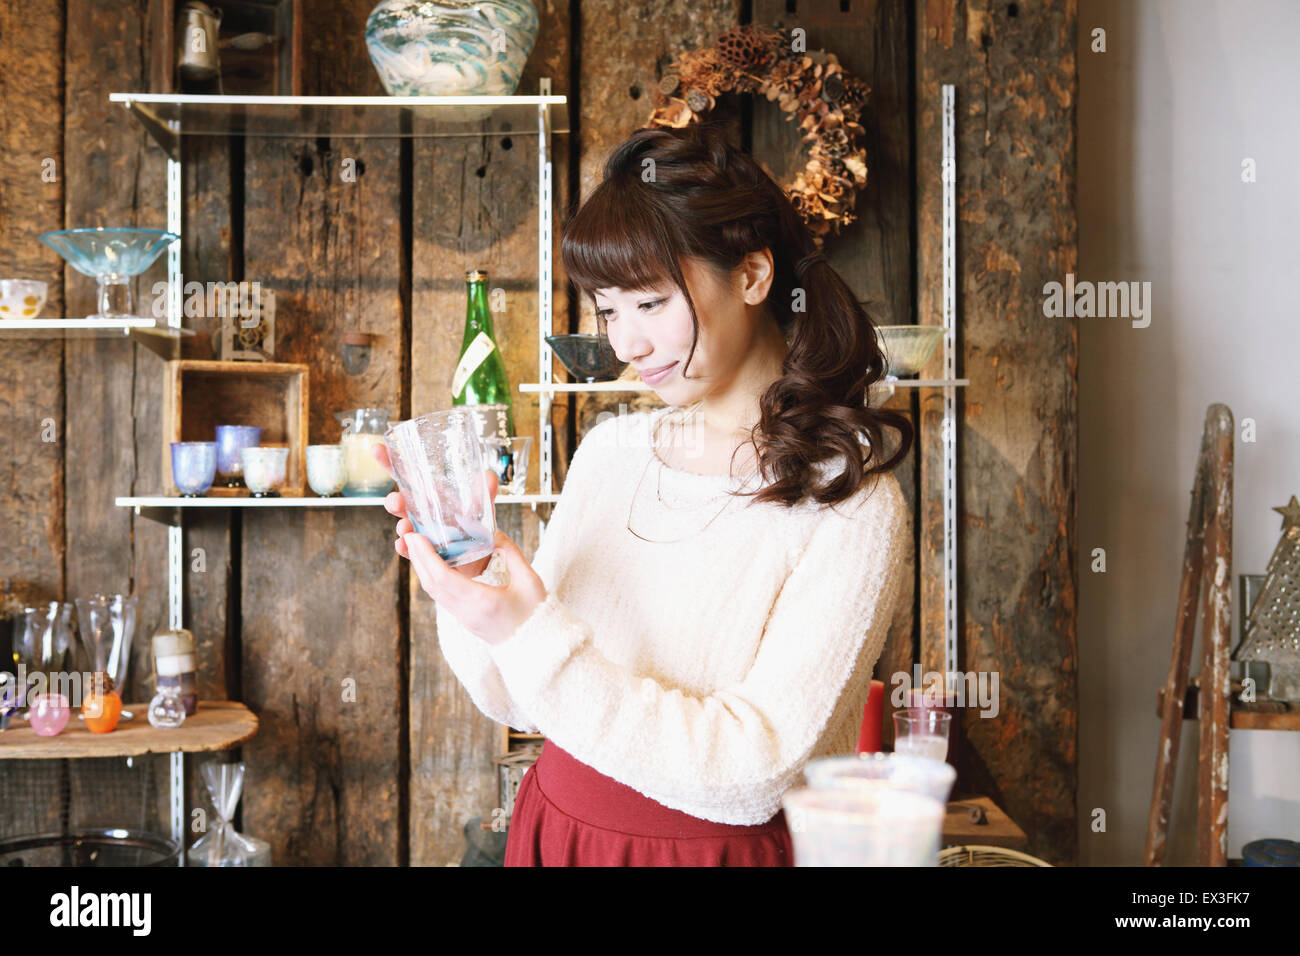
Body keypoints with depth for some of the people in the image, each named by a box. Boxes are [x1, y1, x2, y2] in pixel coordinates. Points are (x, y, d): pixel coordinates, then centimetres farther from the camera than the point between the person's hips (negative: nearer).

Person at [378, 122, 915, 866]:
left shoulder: (850, 503, -13)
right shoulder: (609, 452, 2)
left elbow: (754, 777, -19)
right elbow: (521, 703, 7)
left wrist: (534, 635, -22)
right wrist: (475, 586, -11)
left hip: (720, 845, -4)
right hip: (556, 830, 5)